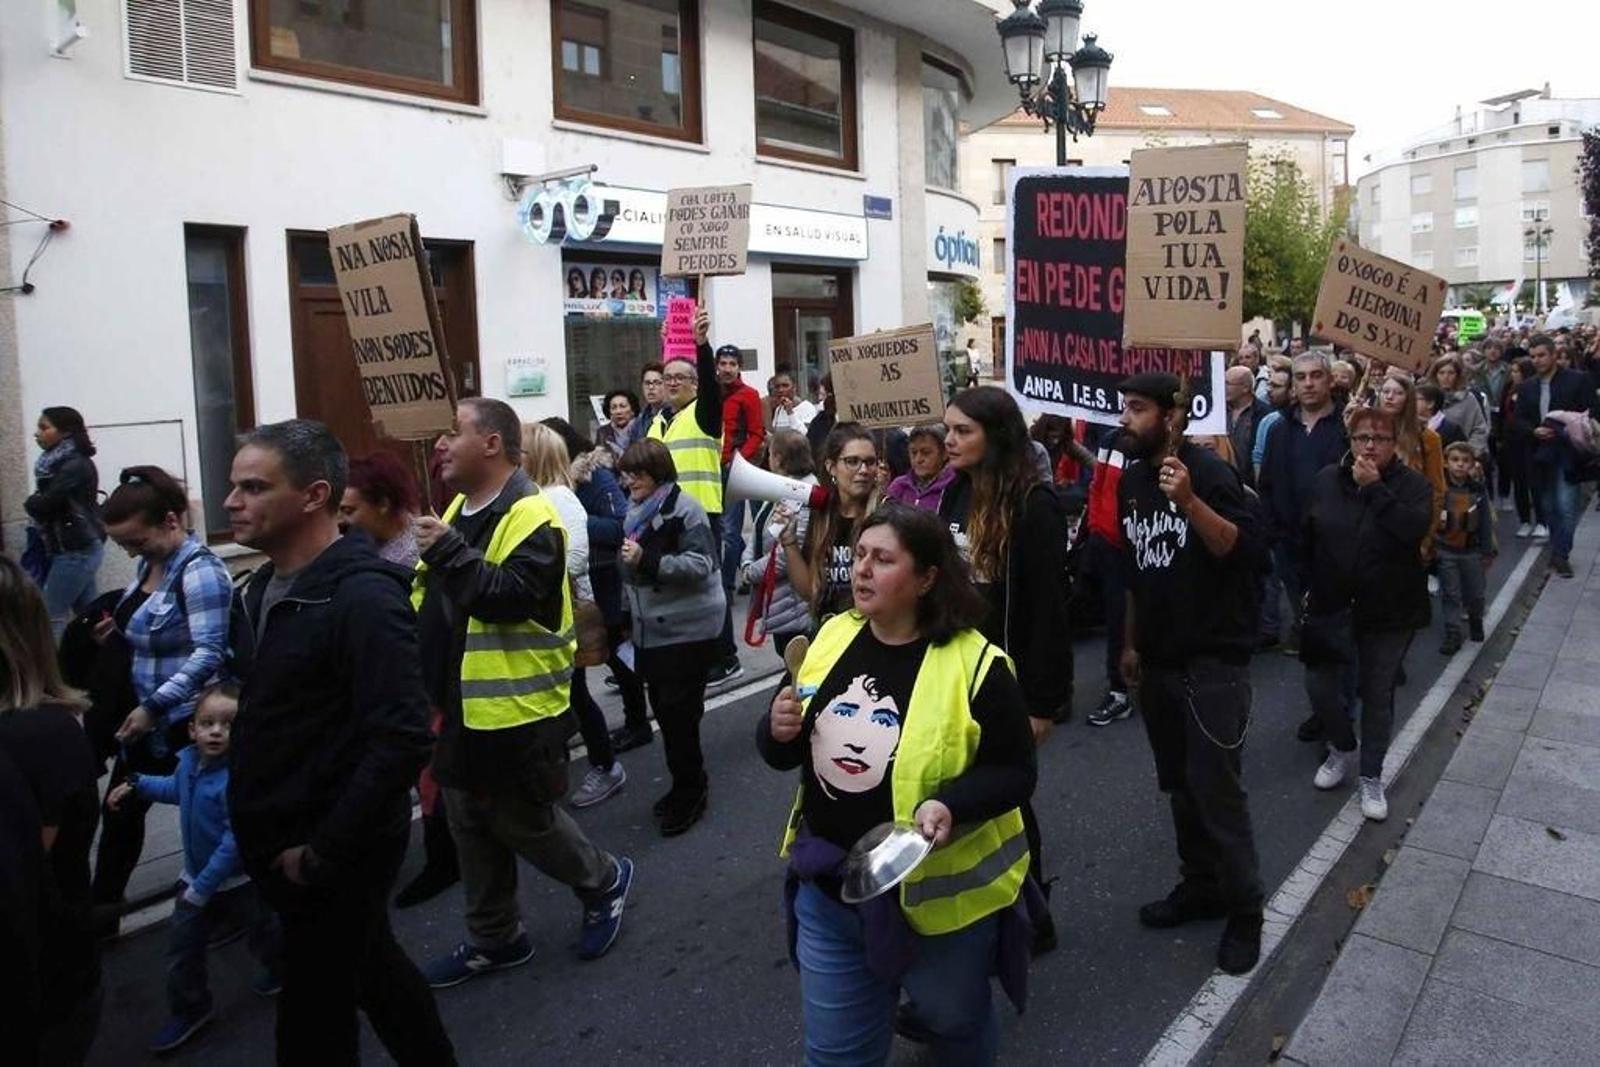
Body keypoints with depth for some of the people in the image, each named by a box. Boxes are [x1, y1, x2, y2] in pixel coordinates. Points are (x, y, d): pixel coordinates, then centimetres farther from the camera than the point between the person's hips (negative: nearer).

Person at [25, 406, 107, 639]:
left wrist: (29, 503, 3)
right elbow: (48, 501, 13)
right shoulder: (59, 462, 12)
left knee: (51, 615, -4)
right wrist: (35, 503, -7)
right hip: (80, 548, 9)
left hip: (76, 551, -9)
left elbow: (43, 504, -17)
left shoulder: (74, 466, -16)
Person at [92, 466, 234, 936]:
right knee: (121, 808, 17)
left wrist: (154, 707, -28)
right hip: (145, 714, 9)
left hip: (188, 720, -9)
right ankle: (102, 908, 32)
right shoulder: (149, 563, 6)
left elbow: (209, 653, -26)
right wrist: (115, 632, 0)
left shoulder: (200, 571, -20)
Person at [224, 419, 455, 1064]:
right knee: (372, 966, 24)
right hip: (284, 844, 8)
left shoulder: (362, 596, -22)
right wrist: (258, 830, 9)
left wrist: (323, 852, -22)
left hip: (335, 856, -8)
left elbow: (403, 742, -28)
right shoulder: (262, 588, 6)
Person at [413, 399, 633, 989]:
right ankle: (494, 939, 34)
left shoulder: (530, 516, -18)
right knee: (470, 826, 17)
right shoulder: (457, 510, 10)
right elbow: (429, 601, 20)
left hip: (516, 710, -9)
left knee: (522, 822, 5)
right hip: (460, 708, 9)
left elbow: (510, 596, -30)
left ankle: (605, 879, 31)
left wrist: (448, 549, -28)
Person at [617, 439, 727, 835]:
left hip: (687, 628, -8)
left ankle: (690, 790, 11)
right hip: (651, 628, 9)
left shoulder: (684, 508, -14)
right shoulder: (636, 509, 12)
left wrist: (647, 559, -29)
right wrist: (629, 617, 23)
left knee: (678, 712, -5)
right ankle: (687, 785, 27)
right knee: (663, 708, 13)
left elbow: (701, 565, -22)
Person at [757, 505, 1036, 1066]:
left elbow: (1016, 772, -12)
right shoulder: (831, 638, -3)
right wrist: (779, 730, -16)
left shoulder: (975, 664, -18)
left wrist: (951, 806, -29)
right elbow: (786, 755, 6)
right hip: (828, 887, 4)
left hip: (938, 890, -4)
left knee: (954, 1020, 24)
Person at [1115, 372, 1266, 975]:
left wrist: (1189, 500, -38)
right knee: (1178, 783, 15)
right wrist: (1131, 643, 20)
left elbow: (1243, 550, -24)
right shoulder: (1131, 478, 8)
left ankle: (1243, 911, 13)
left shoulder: (1208, 471, -13)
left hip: (1213, 659, -7)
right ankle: (1201, 886, 30)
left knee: (1217, 789, -3)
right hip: (1159, 658, 7)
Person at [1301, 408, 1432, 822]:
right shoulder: (1327, 481, 0)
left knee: (1378, 694, 9)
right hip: (1331, 607, 2)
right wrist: (1307, 586, 10)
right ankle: (1342, 749, 33)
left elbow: (1415, 528, -26)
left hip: (1389, 612, -2)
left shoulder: (1412, 484, -7)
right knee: (1319, 686, 5)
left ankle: (1371, 776, 25)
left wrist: (1375, 487, -27)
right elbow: (1308, 537, 9)